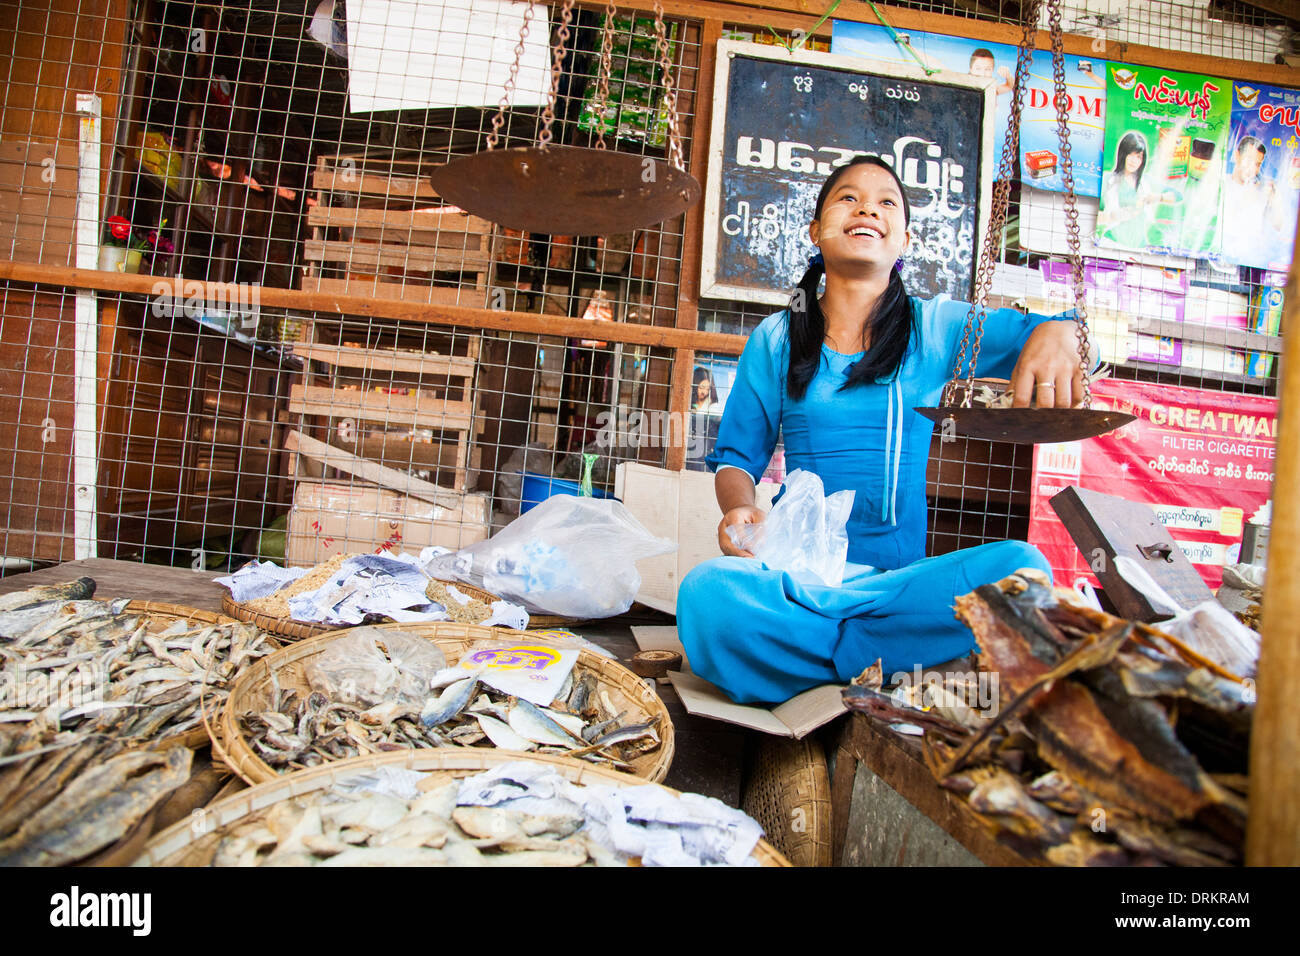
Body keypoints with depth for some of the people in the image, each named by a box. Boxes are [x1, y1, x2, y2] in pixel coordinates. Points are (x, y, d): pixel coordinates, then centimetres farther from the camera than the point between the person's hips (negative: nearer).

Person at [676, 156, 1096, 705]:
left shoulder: (937, 327, 10)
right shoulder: (775, 340, 10)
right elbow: (736, 457, 10)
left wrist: (1056, 332, -20)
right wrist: (741, 511, -12)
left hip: (905, 574, 1)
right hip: (801, 571, -1)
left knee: (1019, 567, -31)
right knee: (706, 593, -33)